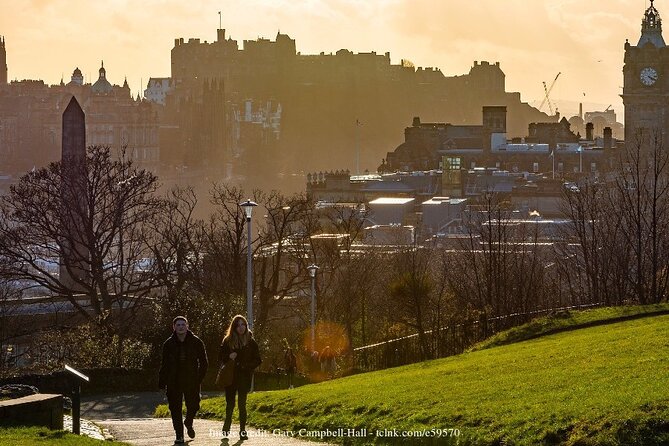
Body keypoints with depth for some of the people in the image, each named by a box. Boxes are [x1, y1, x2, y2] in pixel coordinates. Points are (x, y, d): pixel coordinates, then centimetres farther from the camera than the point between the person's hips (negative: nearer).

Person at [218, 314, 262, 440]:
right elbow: (220, 358, 6)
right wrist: (229, 358, -15)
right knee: (230, 403, 5)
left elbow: (257, 360, 6)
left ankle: (242, 430, 0)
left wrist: (246, 366, -11)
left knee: (242, 404, -4)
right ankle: (226, 427, 24)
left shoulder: (251, 342, 3)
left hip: (244, 377, -1)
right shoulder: (228, 341, 3)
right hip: (230, 377, 1)